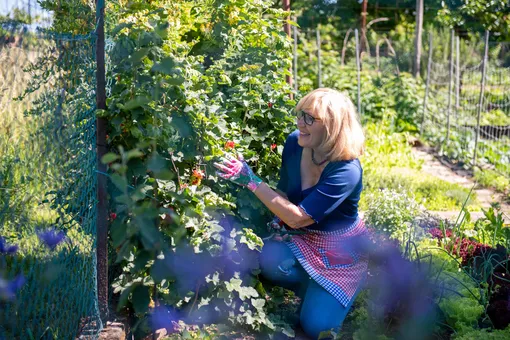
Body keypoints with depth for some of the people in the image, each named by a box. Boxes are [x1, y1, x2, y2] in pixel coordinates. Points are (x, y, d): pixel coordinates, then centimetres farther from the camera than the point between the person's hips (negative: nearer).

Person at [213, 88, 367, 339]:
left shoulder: (347, 171, -31)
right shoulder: (294, 143, -13)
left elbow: (297, 217, -34)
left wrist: (251, 181, -34)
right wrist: (279, 218, -13)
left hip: (341, 251, -5)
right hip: (303, 237, 5)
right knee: (270, 260, -29)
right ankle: (313, 287, 4)